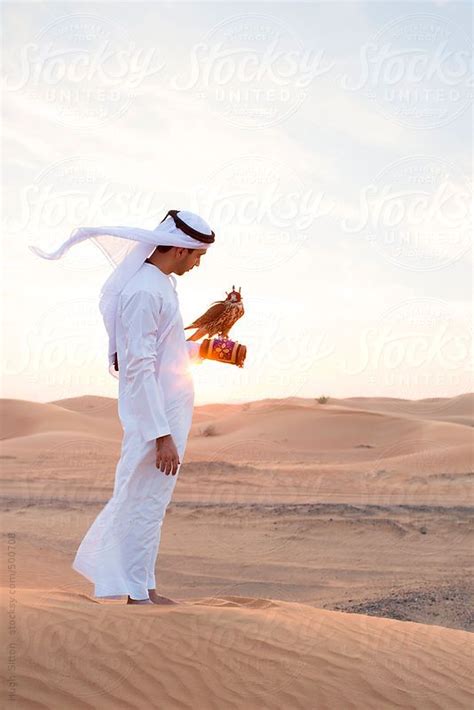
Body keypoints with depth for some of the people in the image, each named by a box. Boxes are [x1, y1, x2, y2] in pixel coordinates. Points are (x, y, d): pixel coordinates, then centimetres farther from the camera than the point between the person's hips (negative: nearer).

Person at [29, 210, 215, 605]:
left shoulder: (162, 284, 12)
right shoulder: (144, 292, -19)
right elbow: (140, 368, -23)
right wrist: (162, 435, -25)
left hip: (169, 413, 10)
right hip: (153, 416, -10)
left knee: (145, 500, 16)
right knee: (144, 502, -1)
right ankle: (138, 594, 9)